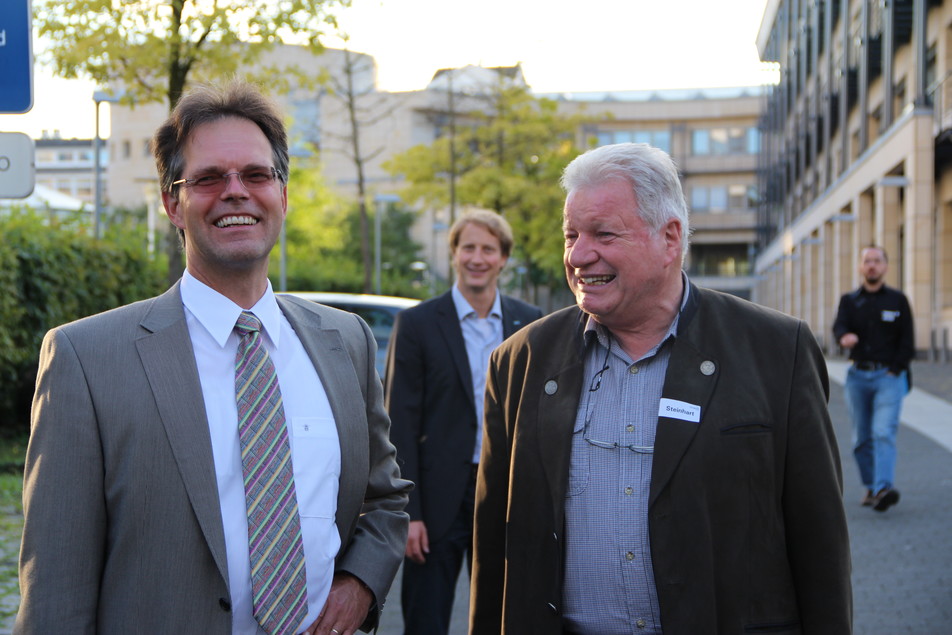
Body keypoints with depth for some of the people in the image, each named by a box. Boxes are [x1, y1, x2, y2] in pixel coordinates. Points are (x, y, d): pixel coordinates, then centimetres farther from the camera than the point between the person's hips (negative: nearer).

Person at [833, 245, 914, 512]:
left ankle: (884, 489, -29)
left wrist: (894, 370, -7)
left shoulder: (897, 300, 6)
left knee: (883, 432, -17)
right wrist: (844, 337, -33)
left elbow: (907, 342, 4)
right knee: (861, 438, 7)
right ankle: (870, 487, 20)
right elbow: (839, 325, -10)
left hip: (889, 376, -3)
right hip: (858, 377, 3)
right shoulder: (849, 300, 10)